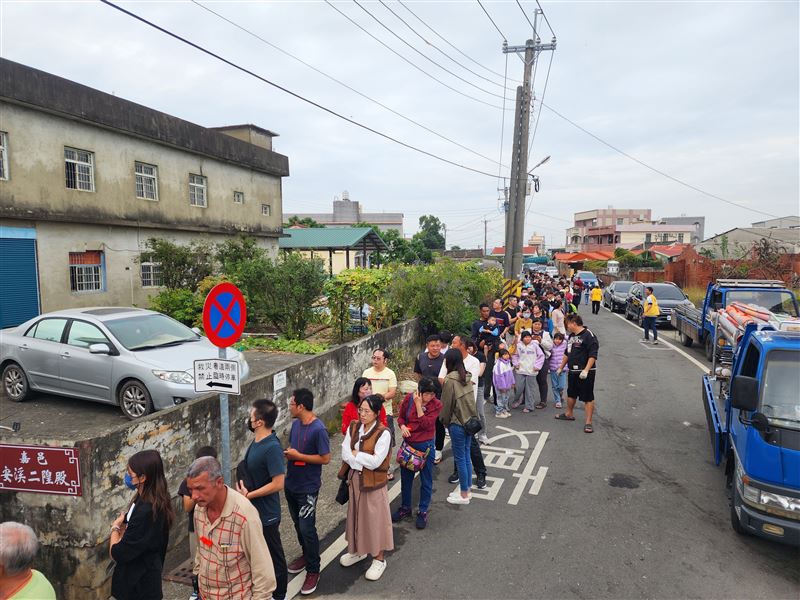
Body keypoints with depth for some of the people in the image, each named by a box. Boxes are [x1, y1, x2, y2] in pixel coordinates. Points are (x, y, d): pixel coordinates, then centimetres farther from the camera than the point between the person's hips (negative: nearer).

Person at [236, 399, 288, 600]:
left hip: (266, 514, -9)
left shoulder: (272, 448, -28)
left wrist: (248, 495, -20)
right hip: (254, 510, 9)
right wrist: (242, 488, -4)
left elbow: (278, 483, -27)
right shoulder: (257, 441, 0)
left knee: (274, 555, 11)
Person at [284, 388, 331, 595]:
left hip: (308, 488, -8)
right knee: (298, 524, 21)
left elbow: (325, 458, -21)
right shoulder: (296, 423, 1)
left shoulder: (318, 429, -23)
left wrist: (298, 456, -21)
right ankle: (306, 555, 41)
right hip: (291, 484, 8)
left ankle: (313, 571, 14)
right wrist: (288, 453, -7)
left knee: (307, 528, -2)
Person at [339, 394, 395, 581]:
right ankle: (358, 550, 41)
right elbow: (345, 455, -9)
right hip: (355, 479, 5)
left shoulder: (383, 433, -19)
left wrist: (355, 454, -14)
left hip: (374, 482, -5)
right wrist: (364, 461, -19)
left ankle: (379, 559, 25)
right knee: (357, 515, 20)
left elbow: (375, 462, -23)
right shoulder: (353, 428, -3)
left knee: (375, 518, 7)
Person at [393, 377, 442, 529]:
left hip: (425, 446, -2)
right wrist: (402, 426, -16)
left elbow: (426, 424, -23)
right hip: (408, 443, 3)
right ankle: (405, 508, 37)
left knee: (426, 481, 9)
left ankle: (423, 511, 28)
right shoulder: (408, 399, -9)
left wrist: (418, 404, -26)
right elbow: (400, 416, 5)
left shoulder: (436, 405, -14)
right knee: (406, 478, 18)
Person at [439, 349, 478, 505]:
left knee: (460, 458, 5)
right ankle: (467, 490, 29)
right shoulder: (466, 377, 3)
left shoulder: (450, 380, -18)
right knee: (466, 456, 17)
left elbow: (446, 404, -12)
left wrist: (444, 420, 3)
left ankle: (464, 495, 16)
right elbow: (470, 400, 9)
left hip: (457, 423, -7)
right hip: (469, 421, 7)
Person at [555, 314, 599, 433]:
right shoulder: (571, 336, 14)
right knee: (571, 394, 22)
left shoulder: (589, 335, -15)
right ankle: (569, 414, 40)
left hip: (585, 373, -9)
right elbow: (567, 353, 24)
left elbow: (593, 355, -21)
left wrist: (586, 370, -28)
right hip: (572, 371, 9)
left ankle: (588, 422, 1)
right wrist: (561, 367, 26)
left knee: (588, 397, -3)